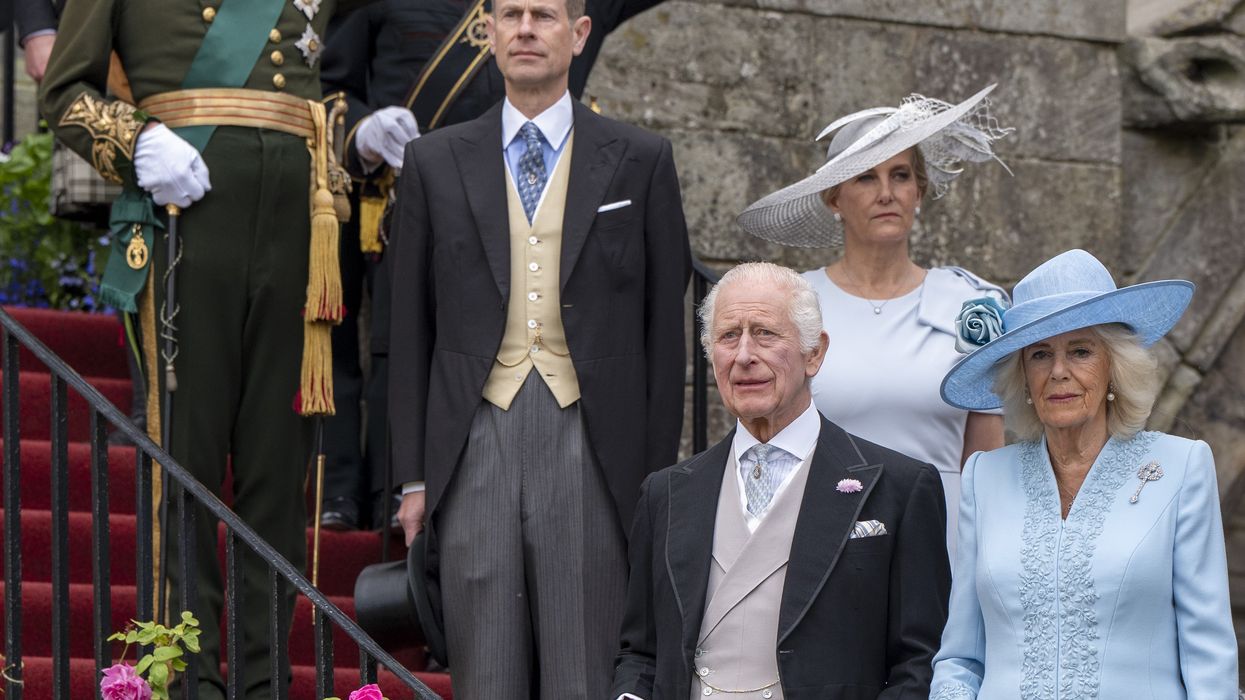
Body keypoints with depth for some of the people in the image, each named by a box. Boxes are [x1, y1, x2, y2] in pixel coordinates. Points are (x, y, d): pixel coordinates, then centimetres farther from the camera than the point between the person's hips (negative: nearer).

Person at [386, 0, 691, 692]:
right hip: (477, 446, 1)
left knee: (586, 679, -1)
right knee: (487, 682, 3)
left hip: (592, 449, -1)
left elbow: (665, 328, 6)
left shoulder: (640, 160, 6)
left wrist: (659, 473, 2)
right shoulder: (435, 161, 10)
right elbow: (411, 330, 10)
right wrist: (413, 476, 5)